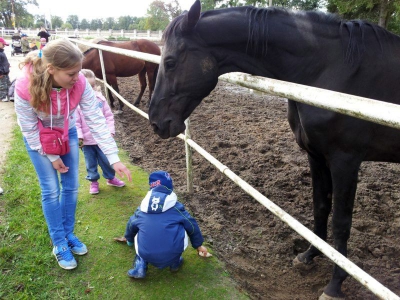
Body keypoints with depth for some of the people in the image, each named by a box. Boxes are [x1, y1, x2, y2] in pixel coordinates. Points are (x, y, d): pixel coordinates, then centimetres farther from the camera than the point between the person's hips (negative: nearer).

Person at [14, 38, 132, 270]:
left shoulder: (80, 83, -30)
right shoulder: (25, 86, -35)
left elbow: (97, 121, -27)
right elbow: (29, 128, -21)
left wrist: (114, 159, -29)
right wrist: (52, 157, -14)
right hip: (39, 138, -2)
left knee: (71, 186, 6)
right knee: (51, 190, -2)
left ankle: (69, 234, 27)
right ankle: (59, 244, 15)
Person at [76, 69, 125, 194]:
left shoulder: (100, 99, -5)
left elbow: (109, 116, 0)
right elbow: (75, 123, -11)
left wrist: (110, 131, -7)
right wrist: (79, 137, -18)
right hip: (87, 141, -2)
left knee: (106, 160, 15)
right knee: (91, 163, 14)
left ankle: (111, 178, 36)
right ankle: (93, 181, 33)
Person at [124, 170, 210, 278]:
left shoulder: (141, 209, 16)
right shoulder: (176, 206, 8)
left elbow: (131, 225, 35)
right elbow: (192, 226, 18)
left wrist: (129, 240, 58)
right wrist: (198, 245, 36)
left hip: (146, 256, 2)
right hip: (172, 255, -2)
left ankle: (140, 266, 14)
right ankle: (175, 263, 24)